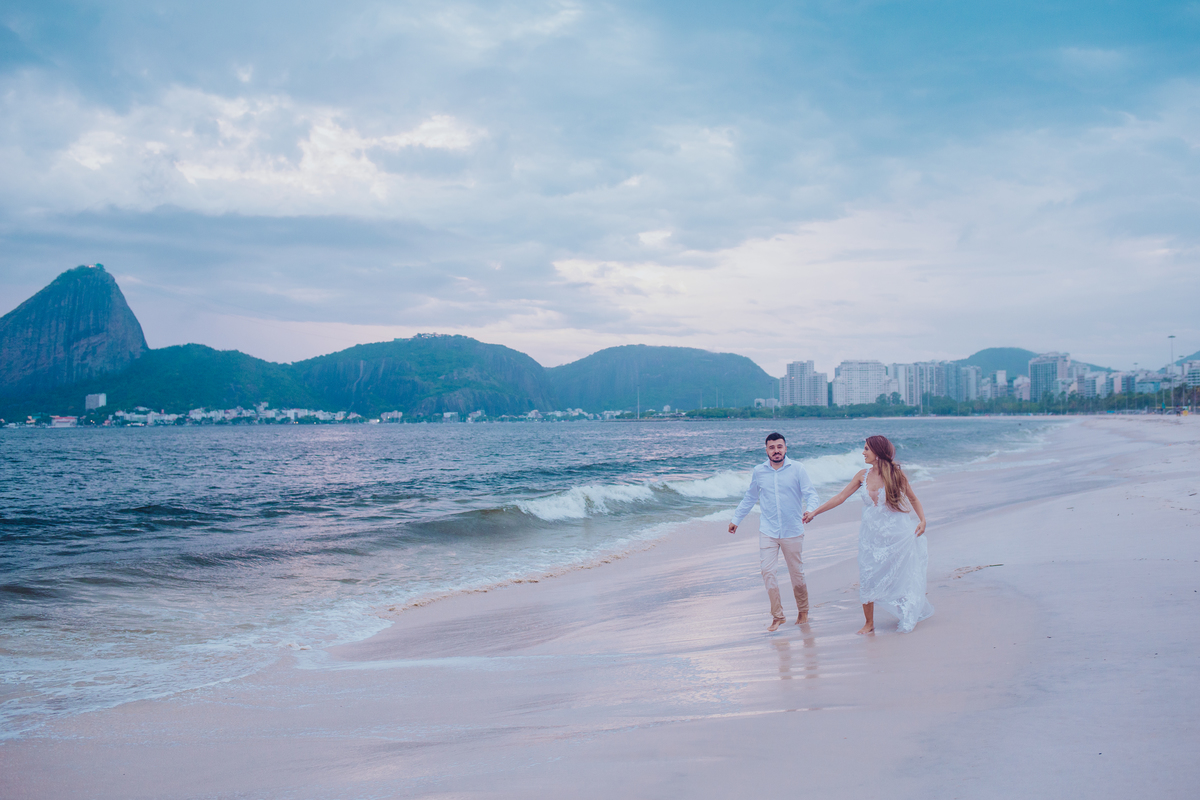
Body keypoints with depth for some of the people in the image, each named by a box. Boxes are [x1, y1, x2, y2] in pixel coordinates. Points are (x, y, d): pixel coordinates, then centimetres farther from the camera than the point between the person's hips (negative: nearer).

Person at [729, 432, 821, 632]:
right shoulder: (759, 471, 4)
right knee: (768, 571, -8)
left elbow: (811, 494, -7)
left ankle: (803, 611, 29)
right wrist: (736, 519, 20)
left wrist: (810, 509, -28)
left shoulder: (797, 469, -3)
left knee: (796, 573, 7)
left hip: (792, 531, -1)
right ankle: (777, 616, 2)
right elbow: (749, 498, 17)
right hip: (768, 531, 2)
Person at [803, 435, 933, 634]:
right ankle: (869, 623, 11)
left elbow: (913, 499, 2)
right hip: (871, 536, 3)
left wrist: (922, 520, -13)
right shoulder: (863, 475, 2)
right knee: (867, 579, 0)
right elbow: (841, 497, 5)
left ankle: (909, 618, 23)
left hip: (896, 535, -3)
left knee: (899, 578, 4)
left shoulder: (895, 474, -8)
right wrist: (815, 512, 4)